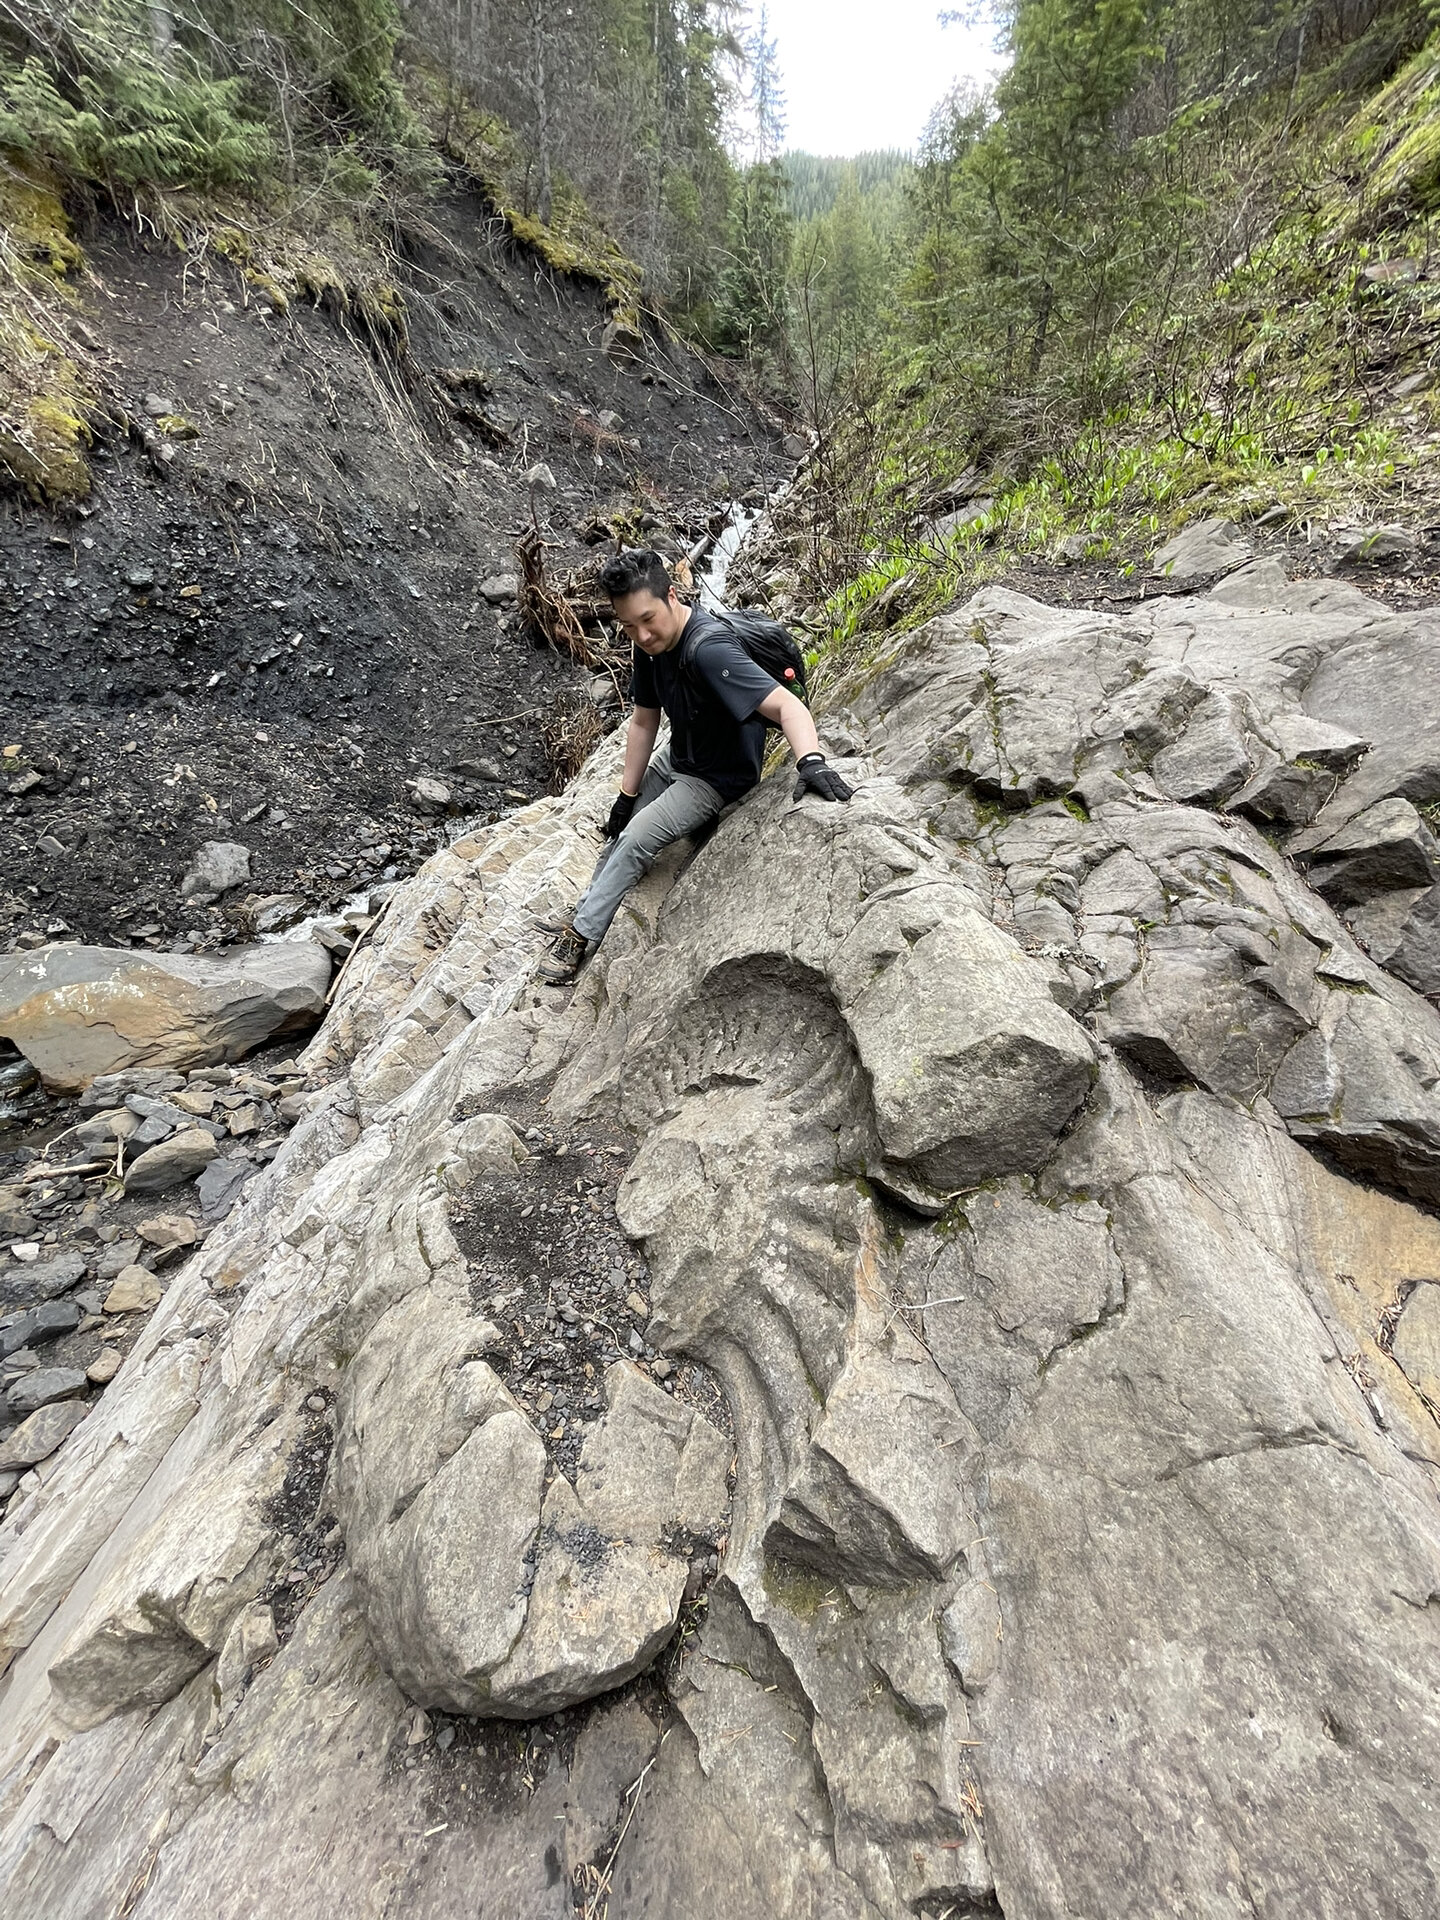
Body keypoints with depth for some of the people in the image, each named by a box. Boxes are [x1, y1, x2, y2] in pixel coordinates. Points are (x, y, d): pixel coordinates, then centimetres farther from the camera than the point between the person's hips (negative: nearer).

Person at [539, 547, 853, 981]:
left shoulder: (708, 648, -35)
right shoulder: (650, 644, -9)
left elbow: (785, 704, -44)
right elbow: (643, 722, 0)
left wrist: (810, 760, -62)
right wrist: (626, 795, 1)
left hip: (717, 777, -8)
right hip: (676, 758, 9)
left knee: (636, 839, -15)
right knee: (620, 829, 16)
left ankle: (582, 936, 2)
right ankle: (584, 916, 35)